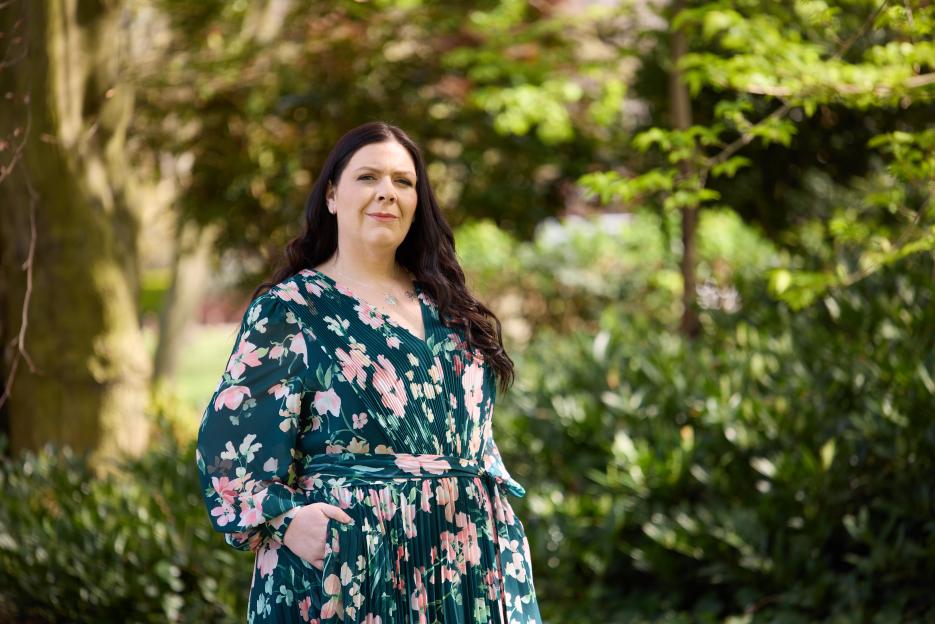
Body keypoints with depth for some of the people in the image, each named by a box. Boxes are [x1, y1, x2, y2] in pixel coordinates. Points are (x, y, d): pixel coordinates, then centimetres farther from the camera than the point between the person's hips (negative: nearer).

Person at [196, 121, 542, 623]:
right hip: (348, 557, -5)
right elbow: (234, 438, -9)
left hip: (465, 559, 5)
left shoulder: (445, 307, 14)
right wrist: (282, 519, -22)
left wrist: (503, 527, 10)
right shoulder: (289, 309, -3)